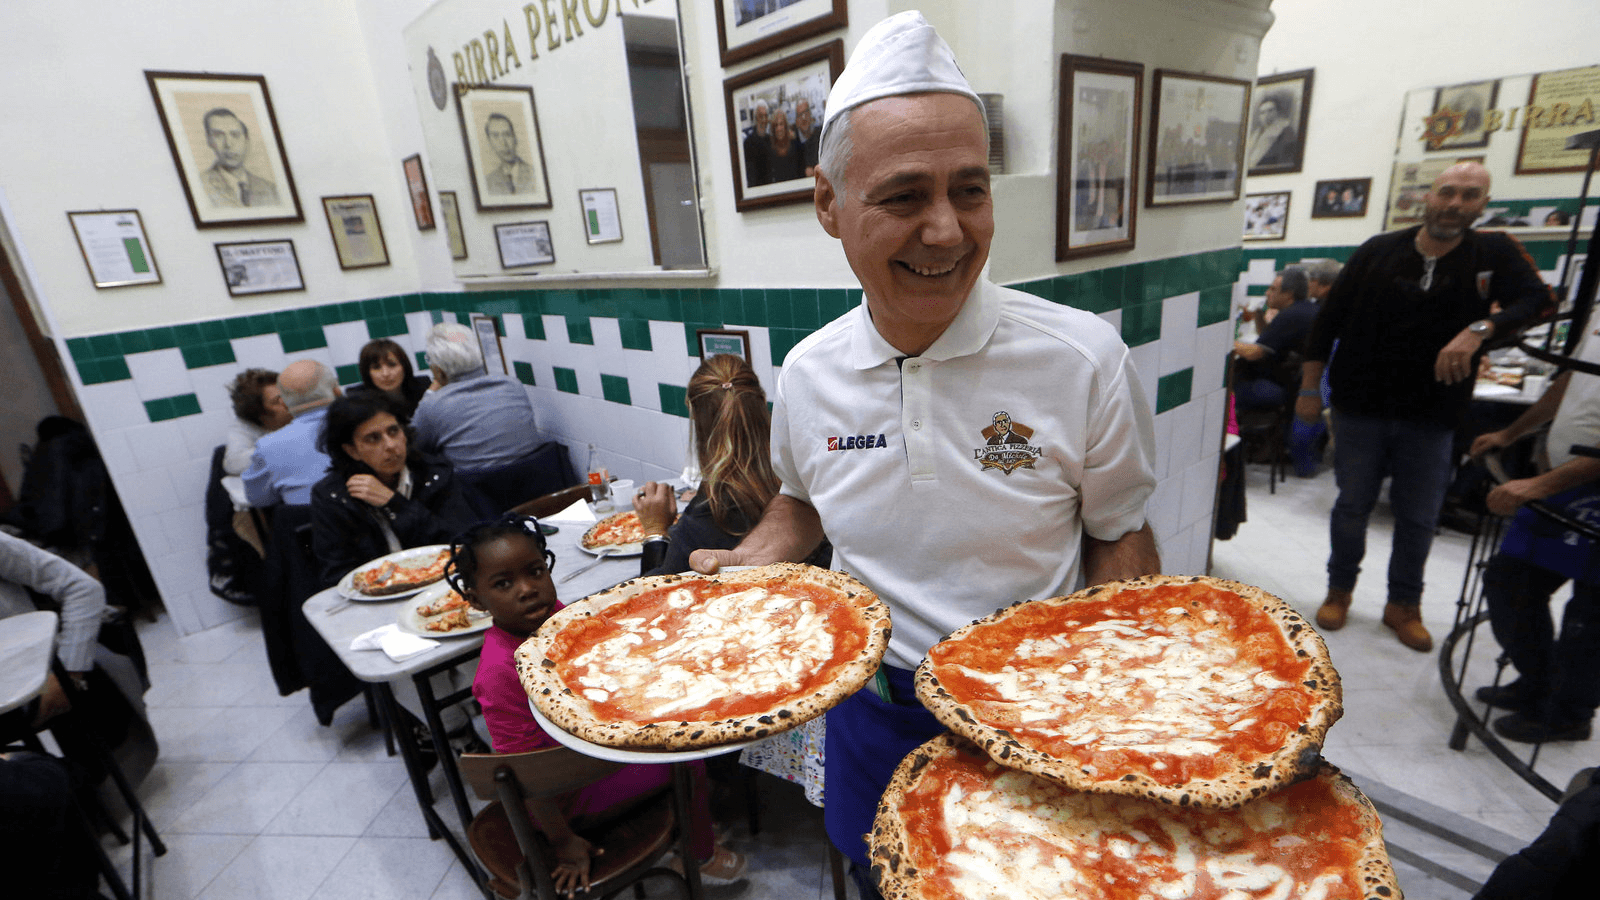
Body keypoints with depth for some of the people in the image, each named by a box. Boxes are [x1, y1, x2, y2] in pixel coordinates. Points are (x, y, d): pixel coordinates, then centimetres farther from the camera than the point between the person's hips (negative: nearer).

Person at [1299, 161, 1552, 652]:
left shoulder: (1496, 253, 3)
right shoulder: (1378, 252, 0)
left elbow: (1536, 299, -6)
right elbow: (1328, 320, 2)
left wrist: (1480, 327, -26)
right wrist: (1309, 387, 0)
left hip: (1432, 418, 1)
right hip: (1360, 409, -1)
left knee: (1419, 518, 10)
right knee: (1352, 506, 9)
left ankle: (1404, 605, 28)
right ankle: (1339, 590, 26)